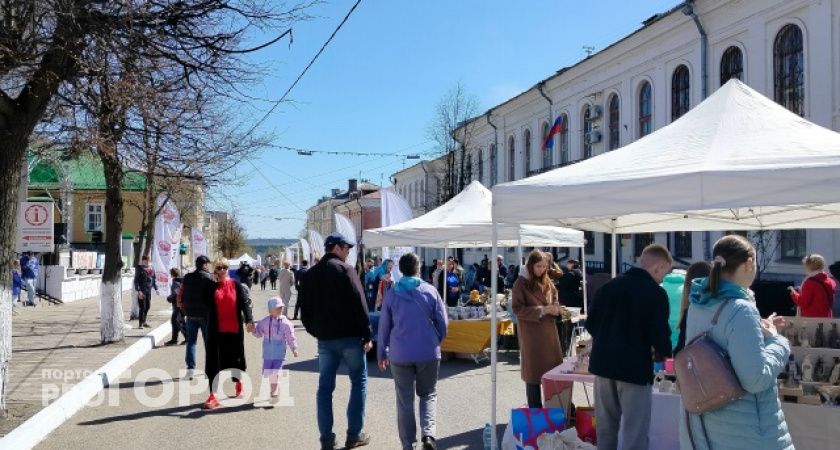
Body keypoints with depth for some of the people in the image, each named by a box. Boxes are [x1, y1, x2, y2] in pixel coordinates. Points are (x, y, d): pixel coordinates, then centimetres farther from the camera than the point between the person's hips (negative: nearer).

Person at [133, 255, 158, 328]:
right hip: (142, 291, -7)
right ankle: (141, 324, 1)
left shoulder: (151, 269, 12)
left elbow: (153, 280, 19)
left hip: (148, 291, 7)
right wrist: (138, 291, -18)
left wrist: (156, 289, 11)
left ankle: (144, 322, 26)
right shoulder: (139, 269, -6)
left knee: (148, 306, 12)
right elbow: (136, 280, -10)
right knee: (143, 307, -7)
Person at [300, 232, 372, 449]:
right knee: (359, 382, 7)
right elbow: (359, 304, -14)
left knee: (325, 386, 9)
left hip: (325, 338, 5)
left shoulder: (311, 274, 10)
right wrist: (367, 335, -9)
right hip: (350, 336, -5)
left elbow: (305, 309, 11)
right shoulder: (345, 269, -9)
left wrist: (316, 332, 17)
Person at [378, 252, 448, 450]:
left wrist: (382, 354, 15)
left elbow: (384, 326, 5)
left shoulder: (391, 294, 0)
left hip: (400, 354, 0)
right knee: (428, 395, 15)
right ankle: (428, 434, -5)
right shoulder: (430, 291, -3)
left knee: (405, 400, 10)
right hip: (429, 352, 0)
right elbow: (442, 323, 1)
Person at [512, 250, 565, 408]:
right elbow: (517, 309, -13)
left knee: (553, 368, 9)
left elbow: (554, 301, 16)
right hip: (531, 333, -6)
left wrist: (555, 308, -9)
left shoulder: (547, 282, 8)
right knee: (534, 371, 1)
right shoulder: (521, 283, -9)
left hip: (548, 331, 6)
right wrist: (542, 310, -20)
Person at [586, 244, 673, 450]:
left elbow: (591, 324, 11)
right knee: (634, 433, 2)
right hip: (634, 368, -6)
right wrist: (664, 353, 8)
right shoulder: (656, 293, -10)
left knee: (605, 427, 17)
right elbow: (660, 335, -13)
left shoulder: (609, 285, 8)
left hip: (603, 363, 6)